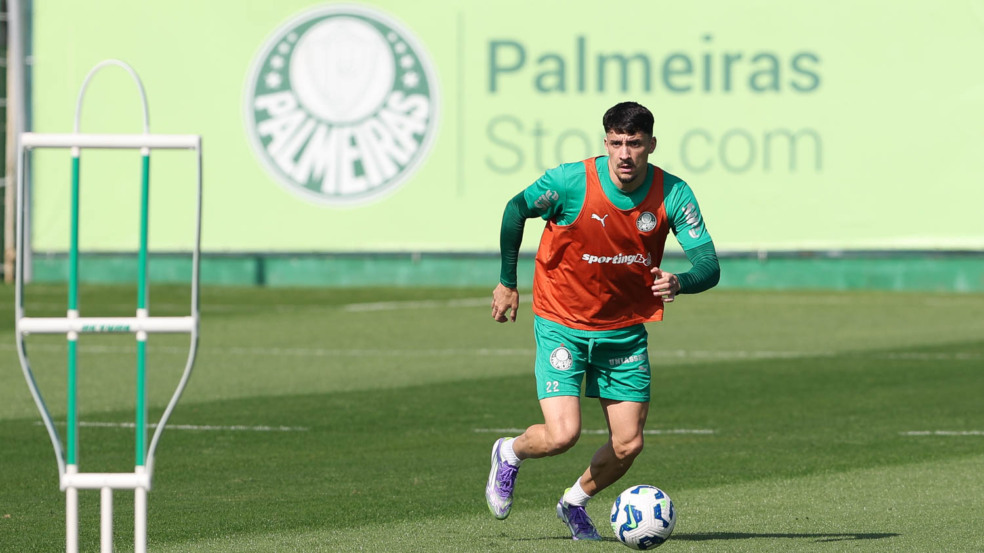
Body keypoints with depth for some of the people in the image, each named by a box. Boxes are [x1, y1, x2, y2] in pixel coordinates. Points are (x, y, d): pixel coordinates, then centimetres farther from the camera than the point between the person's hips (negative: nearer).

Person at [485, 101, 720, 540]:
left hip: (625, 331, 3)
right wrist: (507, 282, 0)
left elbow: (709, 266, -16)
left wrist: (679, 283, -38)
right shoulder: (571, 182, -20)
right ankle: (509, 455, 20)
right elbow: (517, 209, -2)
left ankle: (574, 503, 32)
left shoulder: (673, 195, -13)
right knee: (562, 434, -16)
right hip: (562, 324, -3)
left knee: (629, 444, 1)